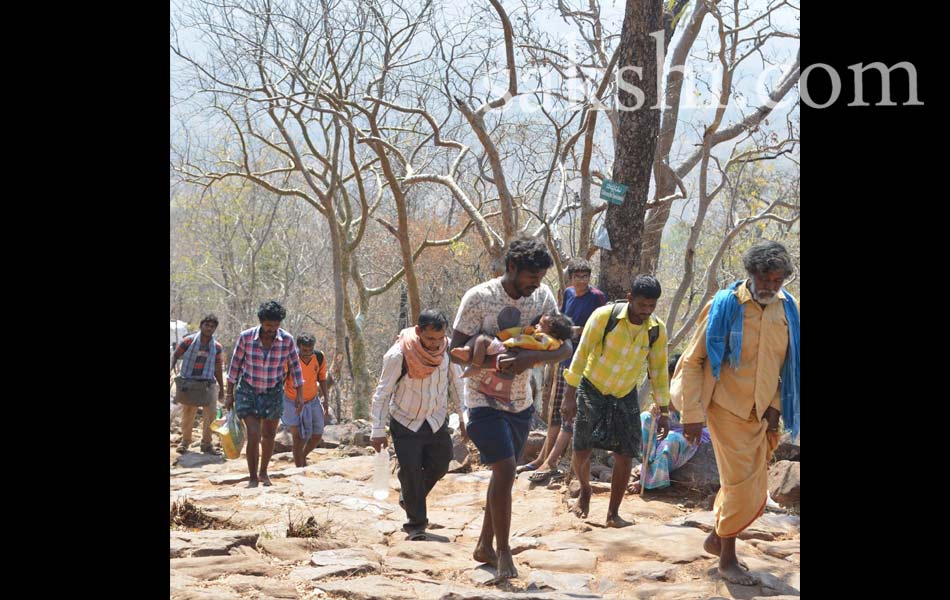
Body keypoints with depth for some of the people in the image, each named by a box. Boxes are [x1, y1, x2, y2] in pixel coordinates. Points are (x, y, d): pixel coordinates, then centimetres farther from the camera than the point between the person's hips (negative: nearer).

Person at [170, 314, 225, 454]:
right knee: (187, 415, 6)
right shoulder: (188, 341, -5)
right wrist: (171, 368, -16)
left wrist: (221, 388, 11)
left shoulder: (217, 347, 4)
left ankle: (206, 444, 9)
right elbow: (175, 355, 3)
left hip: (207, 384, 2)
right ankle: (185, 441, 24)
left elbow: (218, 369, 10)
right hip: (188, 383, -2)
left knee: (210, 415, -3)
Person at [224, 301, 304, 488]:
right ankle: (253, 478, -1)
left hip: (273, 393, 2)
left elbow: (295, 366, 1)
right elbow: (235, 364, -3)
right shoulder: (246, 337, -15)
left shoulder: (287, 340, -12)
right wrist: (229, 393, 0)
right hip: (248, 391, -2)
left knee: (269, 435, 13)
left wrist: (299, 394, -1)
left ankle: (263, 473, 35)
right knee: (253, 435, -13)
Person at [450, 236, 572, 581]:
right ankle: (503, 551, -5)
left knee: (503, 473, 13)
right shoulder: (479, 298, -18)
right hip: (485, 400, -5)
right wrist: (494, 359, -31)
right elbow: (456, 352, -14)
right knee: (505, 469, -16)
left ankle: (485, 546, 28)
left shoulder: (542, 296, -6)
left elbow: (564, 347, -9)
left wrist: (531, 358, -29)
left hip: (520, 402, 5)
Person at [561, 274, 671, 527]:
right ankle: (585, 490, 28)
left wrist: (664, 412, 0)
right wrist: (570, 395, -19)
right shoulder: (604, 316, -23)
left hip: (625, 395, 3)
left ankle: (613, 514, 10)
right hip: (592, 390, -3)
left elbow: (659, 371, 0)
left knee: (625, 454, -3)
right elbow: (582, 354, -18)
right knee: (581, 452, -4)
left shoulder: (657, 330, -11)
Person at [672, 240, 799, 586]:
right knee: (743, 487, -4)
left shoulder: (787, 310, 2)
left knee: (755, 493, 13)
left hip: (761, 415, 5)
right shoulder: (725, 306, -12)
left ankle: (717, 539, 35)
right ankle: (728, 560, 13)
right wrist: (692, 414, -11)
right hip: (729, 411, -5)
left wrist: (776, 407, 4)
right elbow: (692, 361, -8)